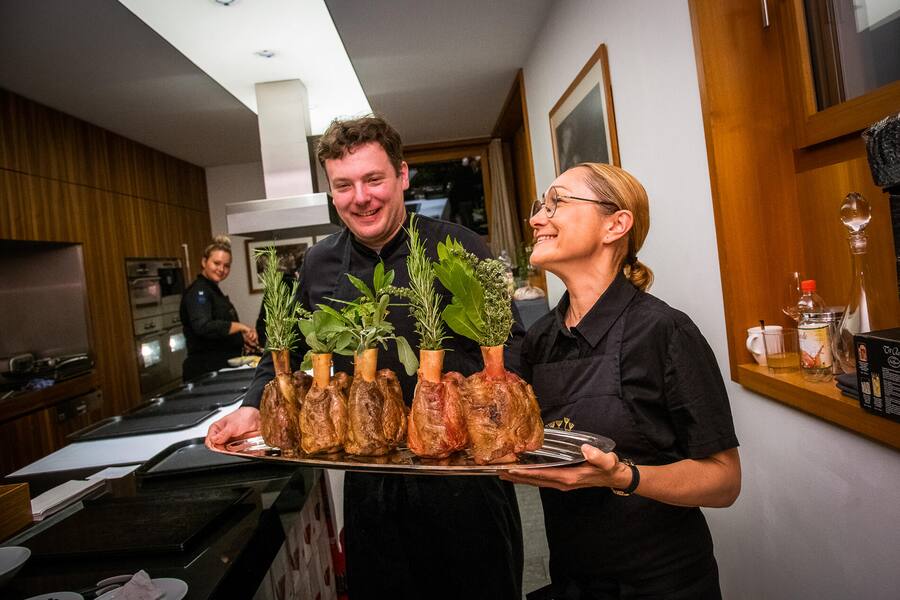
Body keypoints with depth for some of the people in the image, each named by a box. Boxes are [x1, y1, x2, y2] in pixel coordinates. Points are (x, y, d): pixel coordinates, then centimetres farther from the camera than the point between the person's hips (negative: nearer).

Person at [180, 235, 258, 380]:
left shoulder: (213, 290, 15)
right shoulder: (198, 292, -14)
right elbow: (203, 327, -30)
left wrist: (242, 339, 11)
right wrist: (241, 327, -28)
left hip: (222, 366, 9)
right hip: (205, 370, -9)